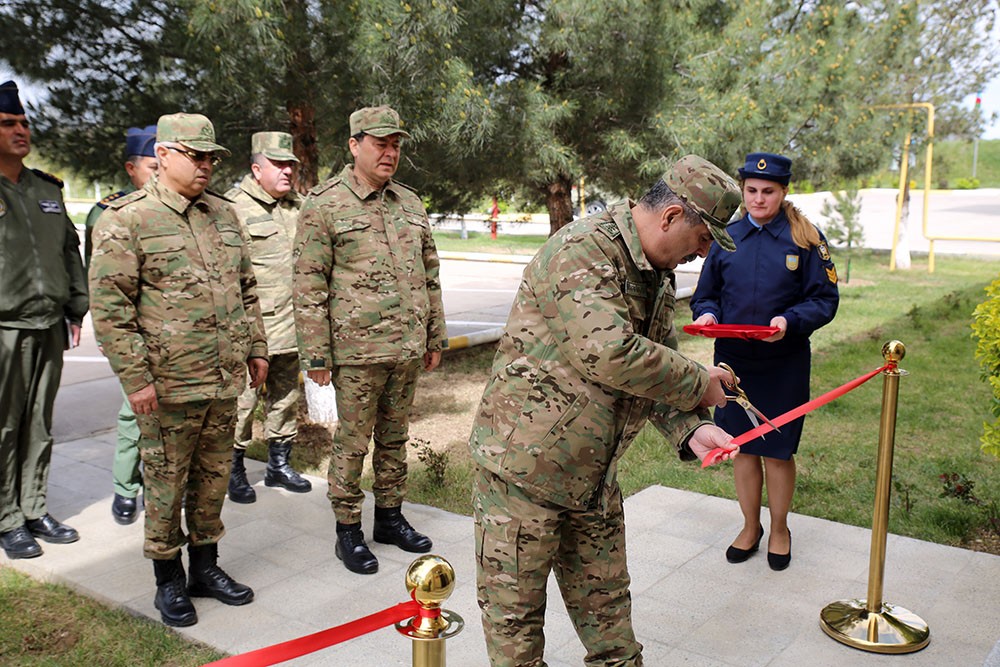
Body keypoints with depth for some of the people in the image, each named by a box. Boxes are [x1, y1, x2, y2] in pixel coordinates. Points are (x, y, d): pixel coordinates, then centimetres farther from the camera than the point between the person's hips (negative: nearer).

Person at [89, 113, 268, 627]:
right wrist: (135, 377, -14)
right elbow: (110, 306, -11)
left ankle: (205, 566, 31)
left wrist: (255, 347, 16)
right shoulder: (125, 220, -8)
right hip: (168, 383, -6)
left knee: (213, 477, 15)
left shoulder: (224, 214, 12)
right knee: (166, 482, 6)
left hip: (226, 378, 6)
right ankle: (168, 580, 23)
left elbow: (245, 288, 20)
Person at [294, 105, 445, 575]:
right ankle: (348, 531, 19)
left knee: (395, 437, 16)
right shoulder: (323, 205, -5)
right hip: (357, 350, -5)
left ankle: (390, 517, 31)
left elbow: (429, 274, 17)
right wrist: (315, 354, -10)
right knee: (353, 442, 4)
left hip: (408, 348, 5)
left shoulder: (410, 203, 12)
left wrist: (435, 337, 15)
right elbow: (309, 286, -8)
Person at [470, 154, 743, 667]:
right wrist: (698, 385, -19)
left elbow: (656, 363, 12)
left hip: (595, 479, 8)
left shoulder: (660, 275, 9)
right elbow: (611, 354, -34)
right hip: (524, 466, -8)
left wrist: (690, 429, -7)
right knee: (515, 613, 8)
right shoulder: (582, 251, -22)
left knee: (606, 606, 20)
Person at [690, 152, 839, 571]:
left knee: (778, 452, 8)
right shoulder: (727, 238, 5)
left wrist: (790, 321, -22)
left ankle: (779, 529, 30)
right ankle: (750, 527, 31)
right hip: (733, 362, 3)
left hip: (784, 365, -2)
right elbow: (705, 295, 10)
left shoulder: (805, 238, -3)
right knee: (742, 448, 12)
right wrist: (707, 314, -13)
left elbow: (825, 300, -4)